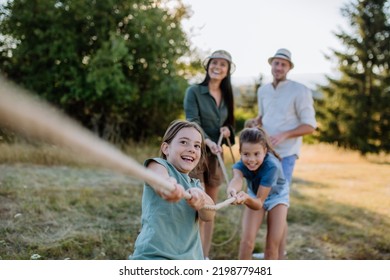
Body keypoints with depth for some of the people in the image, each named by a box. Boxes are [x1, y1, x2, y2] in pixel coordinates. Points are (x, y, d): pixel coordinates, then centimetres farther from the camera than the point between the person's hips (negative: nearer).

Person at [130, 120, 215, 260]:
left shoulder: (195, 184, 16)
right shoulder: (159, 165, 0)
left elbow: (209, 215, -6)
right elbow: (158, 177, -27)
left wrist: (201, 199, -30)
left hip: (191, 257, 7)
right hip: (155, 256, -6)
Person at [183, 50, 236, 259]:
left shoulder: (227, 95, 11)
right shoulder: (194, 91, -6)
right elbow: (193, 121, -16)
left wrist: (228, 130, -6)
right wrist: (208, 142, -33)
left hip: (216, 154, 6)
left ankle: (205, 256, 19)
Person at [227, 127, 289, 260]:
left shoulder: (271, 166, -39)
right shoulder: (241, 164, -30)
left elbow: (259, 203, -40)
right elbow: (237, 179, -55)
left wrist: (246, 198, -63)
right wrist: (232, 191, -79)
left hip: (277, 196, -2)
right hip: (255, 195, 3)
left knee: (272, 245, -5)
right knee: (247, 240, -8)